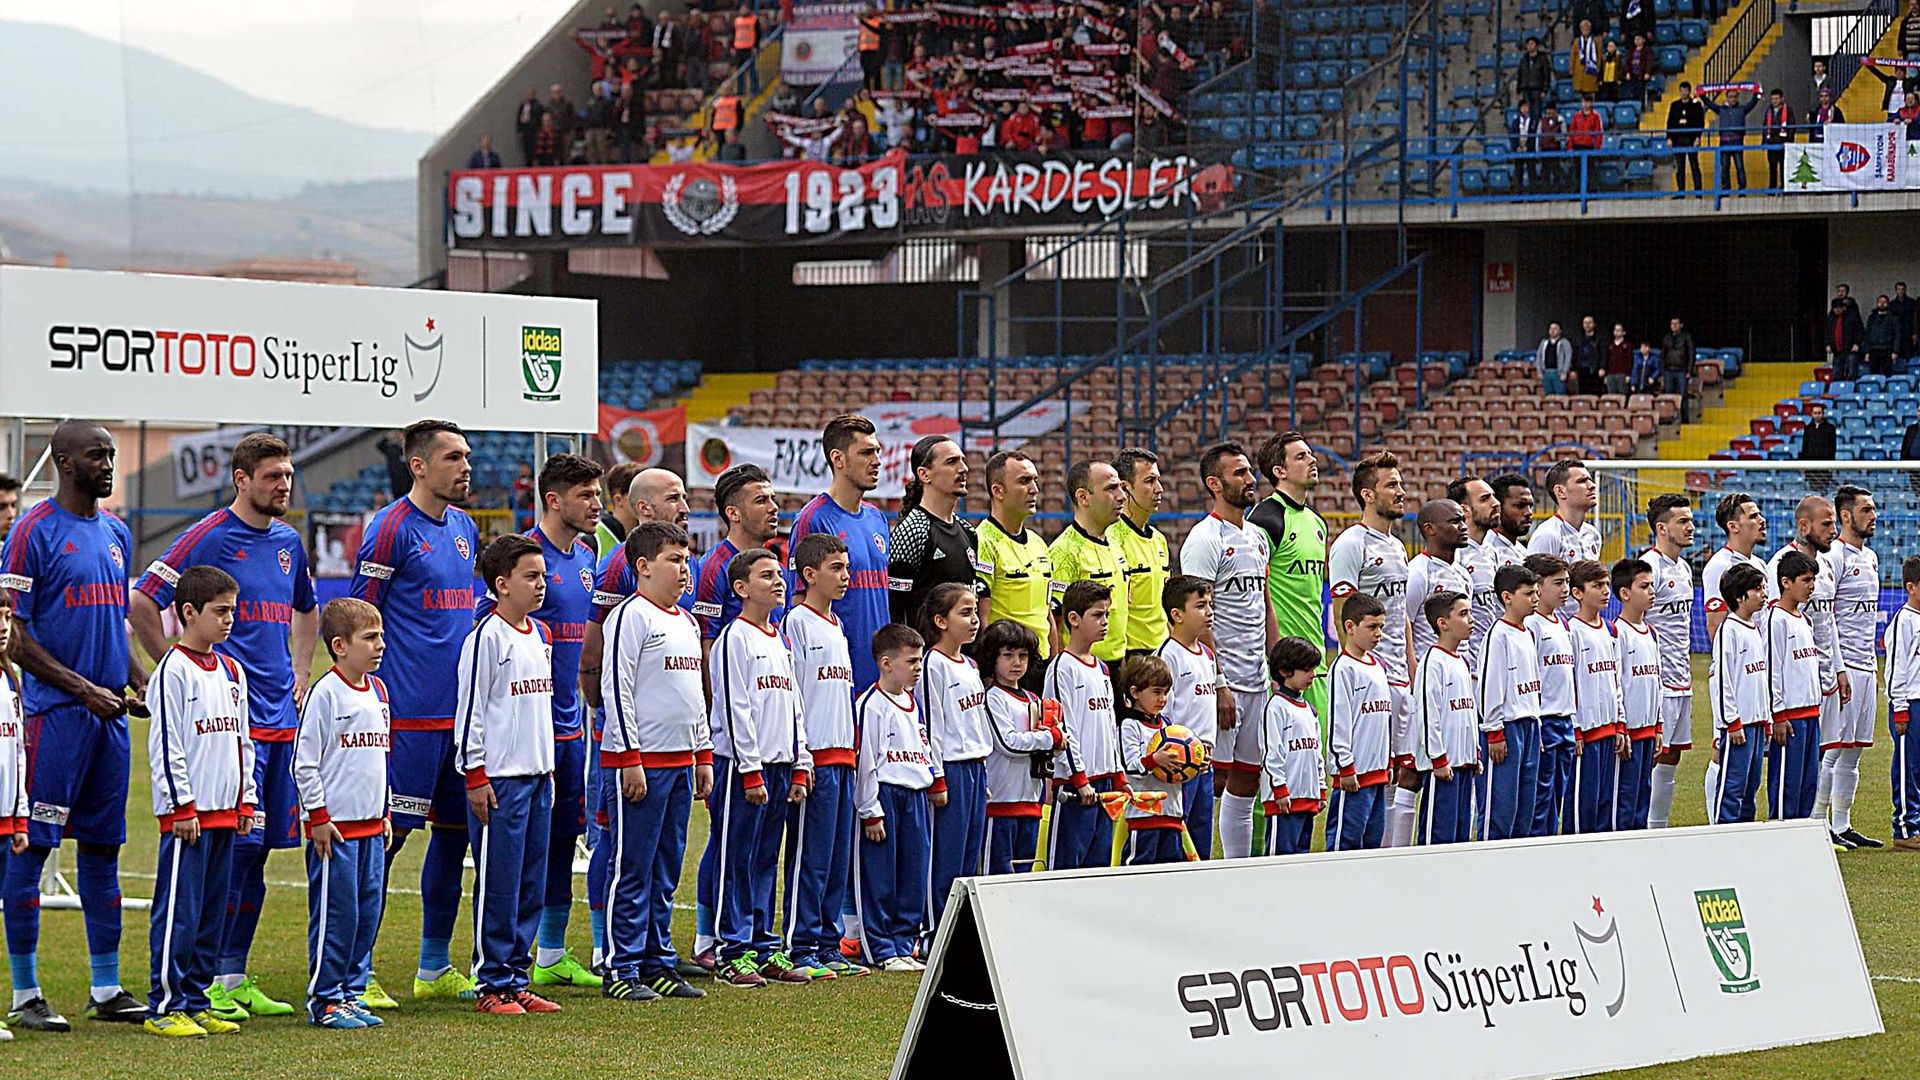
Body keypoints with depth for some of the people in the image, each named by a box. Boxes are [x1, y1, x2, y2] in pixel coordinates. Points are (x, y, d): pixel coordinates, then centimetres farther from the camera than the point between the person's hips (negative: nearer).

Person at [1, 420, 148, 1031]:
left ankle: (106, 988, 17)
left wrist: (139, 680, 7)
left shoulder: (115, 532, 15)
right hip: (54, 711, -7)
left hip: (110, 712, 7)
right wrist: (83, 688, -16)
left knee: (103, 844, 11)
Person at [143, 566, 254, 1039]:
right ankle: (164, 1005, -2)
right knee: (179, 910, -6)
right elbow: (165, 745, -13)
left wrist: (246, 801, 16)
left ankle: (195, 1000, 16)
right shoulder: (174, 670, -9)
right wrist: (181, 807, -15)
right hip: (187, 814, -8)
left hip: (224, 813, 8)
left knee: (212, 910, 10)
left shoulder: (231, 671, 15)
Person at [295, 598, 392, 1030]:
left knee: (367, 913, 9)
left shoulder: (377, 690, 12)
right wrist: (317, 817, -13)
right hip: (335, 825, -7)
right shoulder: (325, 693, -11)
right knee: (336, 914, -4)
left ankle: (351, 991, 18)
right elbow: (304, 763, -11)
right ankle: (325, 1000, 3)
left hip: (370, 824, 7)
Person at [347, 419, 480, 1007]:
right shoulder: (392, 528, -9)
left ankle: (435, 968, 21)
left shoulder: (465, 528, 14)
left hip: (461, 710, 8)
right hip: (410, 714, -8)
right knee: (387, 833, -6)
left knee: (454, 830, 11)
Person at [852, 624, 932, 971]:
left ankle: (903, 944, 17)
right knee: (880, 879, -2)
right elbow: (865, 761, -13)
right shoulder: (871, 705, -12)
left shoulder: (912, 703, 14)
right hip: (884, 795, -8)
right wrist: (871, 812, -14)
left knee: (913, 877, 9)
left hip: (915, 795, 8)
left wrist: (929, 785, 17)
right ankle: (881, 950, 2)